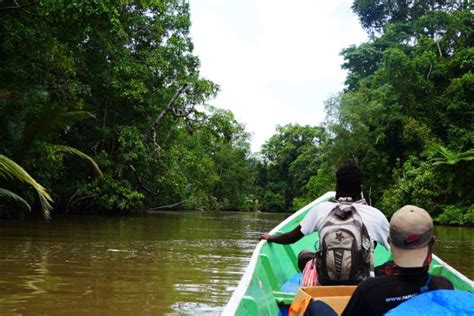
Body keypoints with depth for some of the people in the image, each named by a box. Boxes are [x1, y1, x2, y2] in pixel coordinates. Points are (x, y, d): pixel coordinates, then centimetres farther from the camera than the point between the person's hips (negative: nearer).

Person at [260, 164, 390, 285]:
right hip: (360, 283, -2)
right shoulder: (375, 214, -7)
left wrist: (270, 237, 29)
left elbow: (292, 237, 9)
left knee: (304, 255, 28)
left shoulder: (321, 209, -3)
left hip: (325, 281, 2)